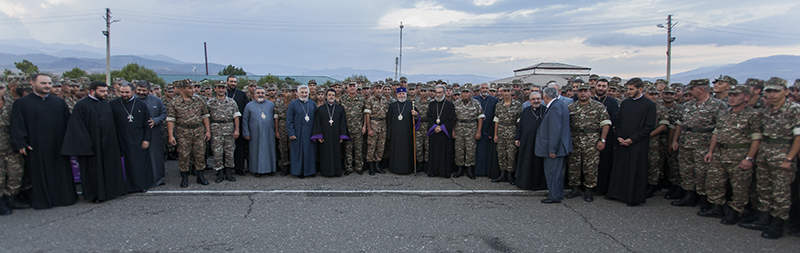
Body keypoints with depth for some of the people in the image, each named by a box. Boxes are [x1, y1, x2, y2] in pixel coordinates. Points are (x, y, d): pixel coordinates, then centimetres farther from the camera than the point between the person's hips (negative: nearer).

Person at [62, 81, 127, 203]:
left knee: (110, 167, 10)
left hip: (109, 144, 6)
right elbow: (78, 128, -12)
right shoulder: (81, 105, -8)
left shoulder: (106, 105, 11)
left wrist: (115, 141, 11)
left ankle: (110, 190, 21)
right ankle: (96, 194, 12)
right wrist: (86, 145, -17)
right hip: (93, 145, -6)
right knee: (94, 169, 2)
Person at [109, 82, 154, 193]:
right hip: (122, 141, 0)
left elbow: (147, 124, 3)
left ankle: (142, 185, 17)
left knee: (141, 162, 5)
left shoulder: (141, 105, 2)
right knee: (126, 163, 3)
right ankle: (128, 186, 13)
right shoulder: (113, 105, 1)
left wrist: (146, 139, -3)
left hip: (139, 141, 0)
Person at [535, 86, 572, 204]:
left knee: (552, 171, -1)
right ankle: (558, 194, 30)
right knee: (557, 171, 19)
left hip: (554, 147, -10)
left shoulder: (555, 107, -21)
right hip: (559, 146, 10)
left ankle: (555, 196, 8)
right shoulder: (561, 104, 12)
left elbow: (555, 131, -25)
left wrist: (552, 149, -23)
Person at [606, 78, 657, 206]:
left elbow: (649, 127, -9)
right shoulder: (625, 103, 10)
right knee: (619, 168, 10)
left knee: (635, 170, 1)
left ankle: (635, 198, 12)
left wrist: (632, 139, -13)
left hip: (638, 144, -5)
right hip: (623, 143, 5)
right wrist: (619, 136, -1)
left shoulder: (649, 105, -5)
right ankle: (616, 193, 23)